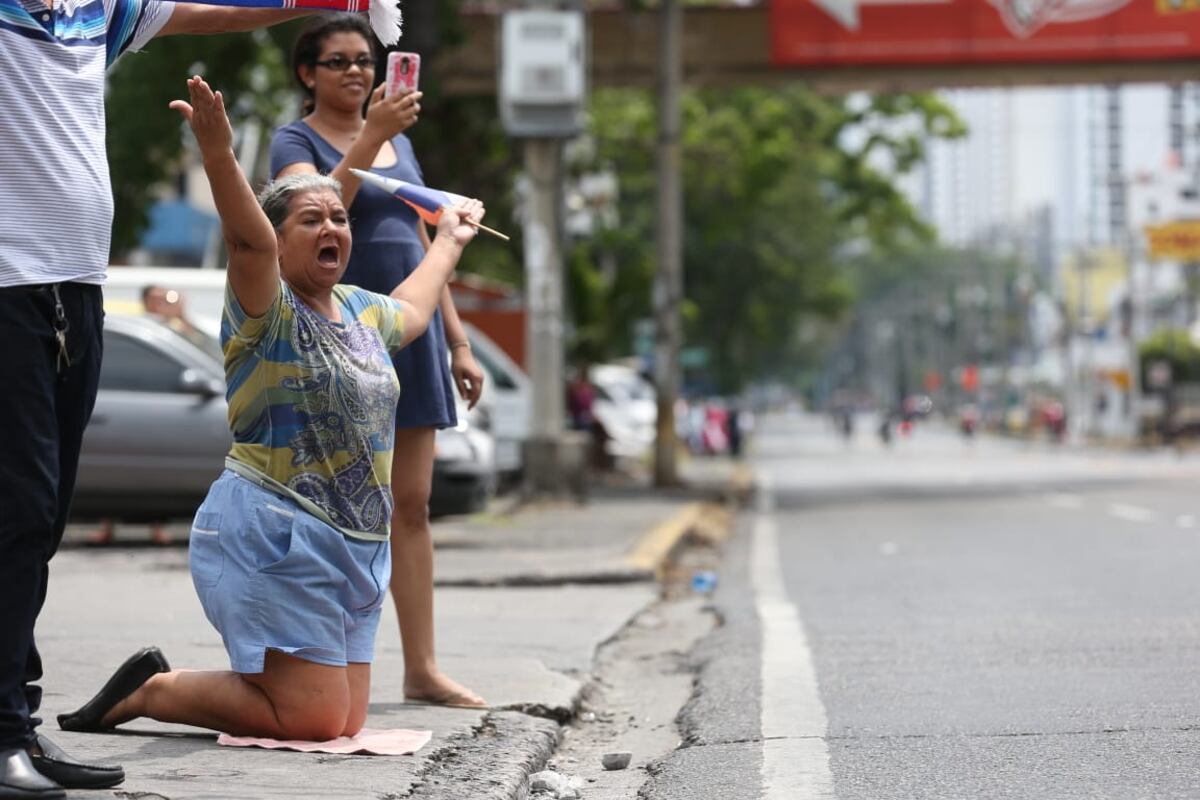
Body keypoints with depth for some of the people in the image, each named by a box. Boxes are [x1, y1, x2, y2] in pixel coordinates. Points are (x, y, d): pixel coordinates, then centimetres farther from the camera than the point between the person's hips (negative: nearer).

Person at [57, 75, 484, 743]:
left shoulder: (360, 309, 17)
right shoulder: (267, 312, -8)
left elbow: (410, 311, 40)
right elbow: (249, 241, -30)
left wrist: (450, 240, 53)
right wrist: (219, 154, -45)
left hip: (355, 547, 9)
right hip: (276, 536, -9)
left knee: (346, 721, 5)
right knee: (315, 719, -14)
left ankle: (165, 686, 20)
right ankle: (150, 690, 3)